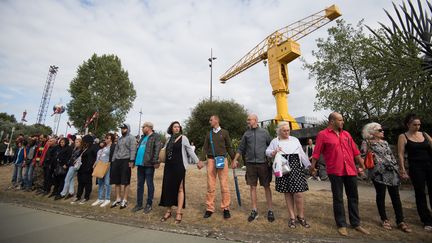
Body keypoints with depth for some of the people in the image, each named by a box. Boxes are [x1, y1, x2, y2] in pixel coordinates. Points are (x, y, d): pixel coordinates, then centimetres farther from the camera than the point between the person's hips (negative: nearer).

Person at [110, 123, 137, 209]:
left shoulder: (131, 138, -3)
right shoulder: (119, 139, 19)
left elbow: (133, 150, -12)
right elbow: (116, 150, 21)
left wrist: (131, 160, -20)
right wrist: (113, 160, 14)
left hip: (126, 160, -7)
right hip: (117, 161, 7)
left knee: (125, 181, -2)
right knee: (116, 181, 11)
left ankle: (124, 200, 8)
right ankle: (118, 199, 23)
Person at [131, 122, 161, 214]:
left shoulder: (156, 136, -5)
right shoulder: (143, 137, 20)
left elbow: (157, 149, -15)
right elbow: (138, 149, 22)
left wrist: (155, 161, -23)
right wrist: (134, 160, 15)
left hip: (149, 164, -8)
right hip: (140, 163, 8)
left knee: (149, 185, 3)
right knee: (139, 184, 14)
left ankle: (149, 204, 14)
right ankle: (139, 204, 26)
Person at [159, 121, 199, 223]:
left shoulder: (183, 138, -1)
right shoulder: (169, 139, 12)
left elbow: (190, 151, -1)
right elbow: (164, 152, 20)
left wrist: (197, 161, -4)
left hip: (179, 166, -5)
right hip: (169, 167, 5)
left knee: (179, 189, 2)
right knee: (168, 188, 7)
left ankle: (179, 212, 10)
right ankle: (168, 211, 21)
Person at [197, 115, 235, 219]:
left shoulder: (224, 132, 7)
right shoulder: (209, 134, 14)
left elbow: (229, 147, 9)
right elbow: (205, 148, 9)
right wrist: (201, 160, -2)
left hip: (222, 160, -2)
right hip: (211, 160, 2)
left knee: (224, 185, -1)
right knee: (210, 185, 4)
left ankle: (226, 208, 12)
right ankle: (209, 208, 14)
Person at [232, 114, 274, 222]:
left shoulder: (264, 132, 3)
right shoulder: (246, 134, 8)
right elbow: (241, 148, 11)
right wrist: (235, 160, 9)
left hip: (263, 163, -2)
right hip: (250, 163, 2)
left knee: (266, 186, 7)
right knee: (252, 187, 7)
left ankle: (270, 210, 21)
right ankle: (254, 210, 21)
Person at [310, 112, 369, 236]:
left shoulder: (346, 134, 11)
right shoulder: (323, 134, -6)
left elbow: (355, 152, 15)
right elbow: (316, 153, -6)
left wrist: (363, 166, 16)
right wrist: (312, 167, -5)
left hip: (350, 170, 6)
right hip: (335, 171, -5)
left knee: (353, 197, 15)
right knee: (338, 199, 6)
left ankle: (356, 223, 31)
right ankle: (341, 225, 20)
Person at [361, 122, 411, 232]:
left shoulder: (385, 142, 18)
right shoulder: (367, 142, -3)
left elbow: (391, 156, 22)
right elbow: (362, 156, -5)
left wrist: (397, 167, 18)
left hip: (392, 172, 6)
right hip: (379, 173, -6)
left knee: (395, 196, 6)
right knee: (381, 196, 3)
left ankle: (400, 221, 15)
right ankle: (384, 220, 17)